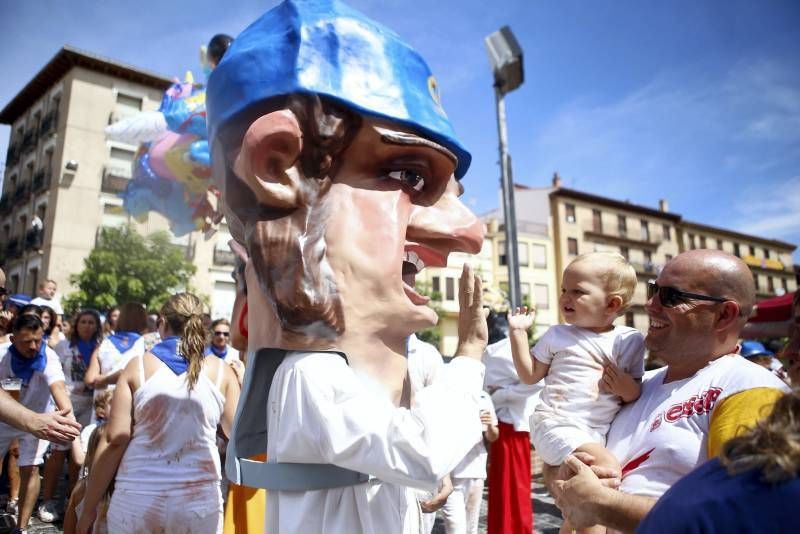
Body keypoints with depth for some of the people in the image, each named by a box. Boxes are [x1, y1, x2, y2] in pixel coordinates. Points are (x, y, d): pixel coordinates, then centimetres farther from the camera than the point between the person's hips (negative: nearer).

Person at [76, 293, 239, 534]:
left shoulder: (138, 367, 0)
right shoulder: (220, 371, 1)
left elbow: (114, 440, -4)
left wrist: (89, 507, 3)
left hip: (137, 500, 0)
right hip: (199, 501, 0)